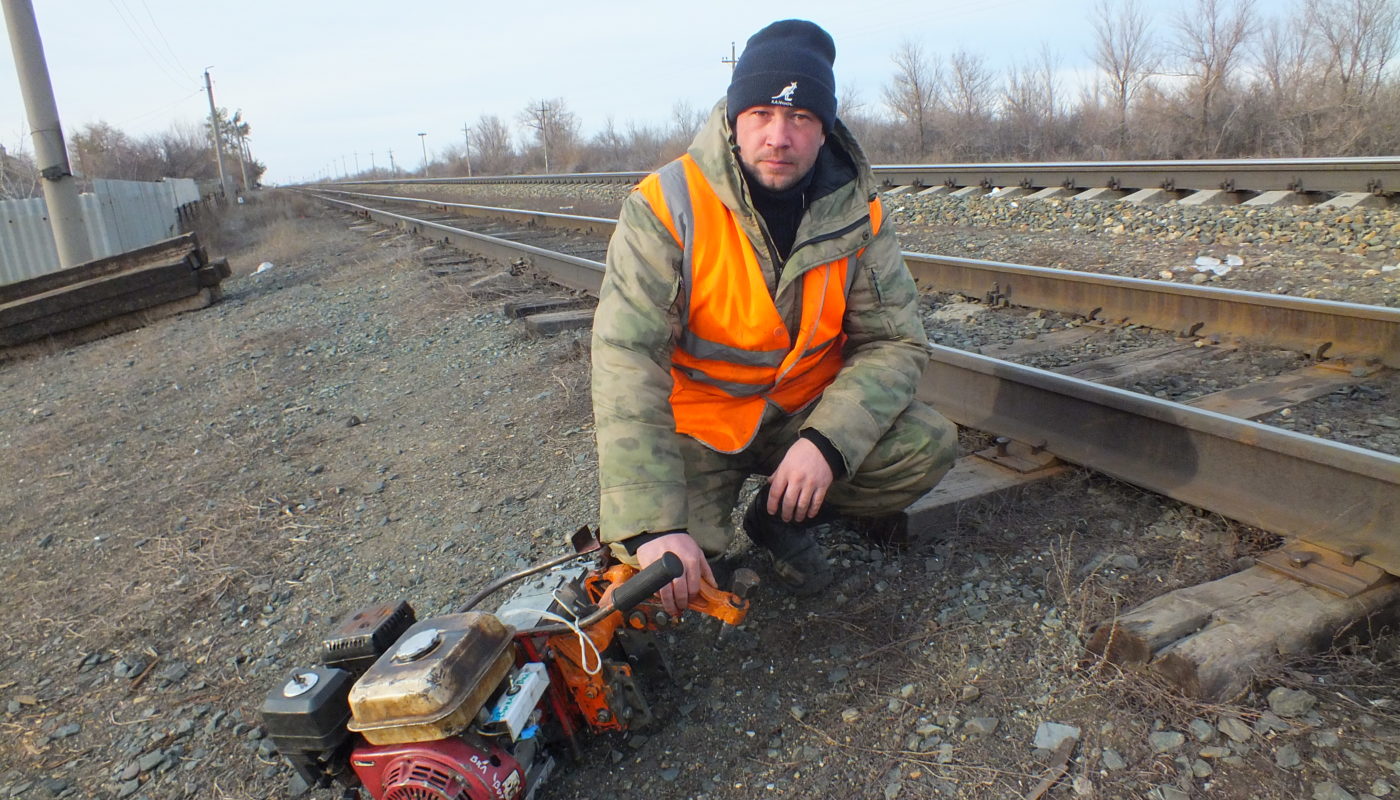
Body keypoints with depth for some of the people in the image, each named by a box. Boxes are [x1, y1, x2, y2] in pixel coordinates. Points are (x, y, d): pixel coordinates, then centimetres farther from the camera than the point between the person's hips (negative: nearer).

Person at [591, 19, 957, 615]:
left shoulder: (856, 211, -9)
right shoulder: (665, 208, -21)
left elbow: (895, 340, -9)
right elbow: (627, 363, -30)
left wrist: (828, 442, -28)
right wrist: (652, 526, -39)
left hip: (807, 410, 4)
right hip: (695, 421, -3)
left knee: (929, 446, -16)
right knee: (650, 563, -23)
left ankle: (782, 519, 6)